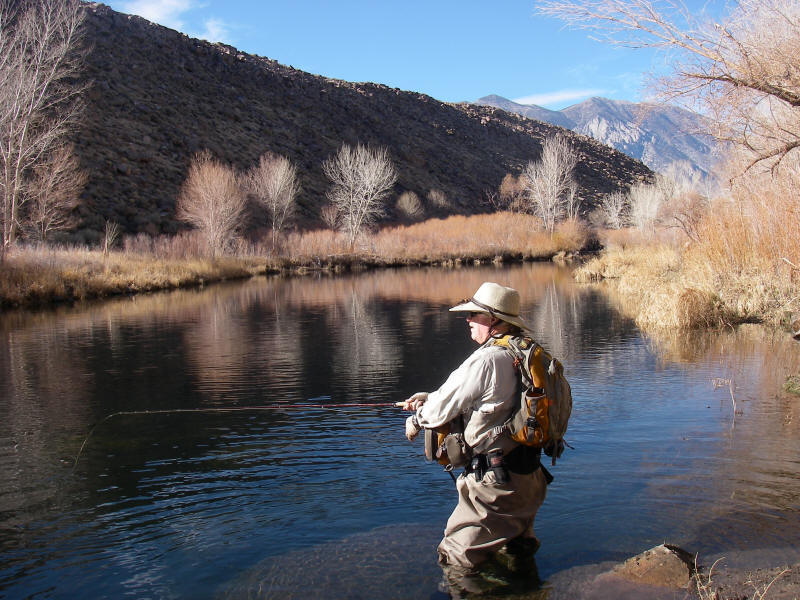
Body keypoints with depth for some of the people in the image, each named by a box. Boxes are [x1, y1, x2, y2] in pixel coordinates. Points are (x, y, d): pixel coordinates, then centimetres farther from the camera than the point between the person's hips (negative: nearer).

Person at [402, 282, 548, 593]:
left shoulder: (486, 360, -20)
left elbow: (444, 407, -11)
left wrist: (417, 421, 11)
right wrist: (430, 397, 23)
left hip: (496, 483, -10)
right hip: (530, 477, 10)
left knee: (457, 560, 2)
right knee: (517, 553, 28)